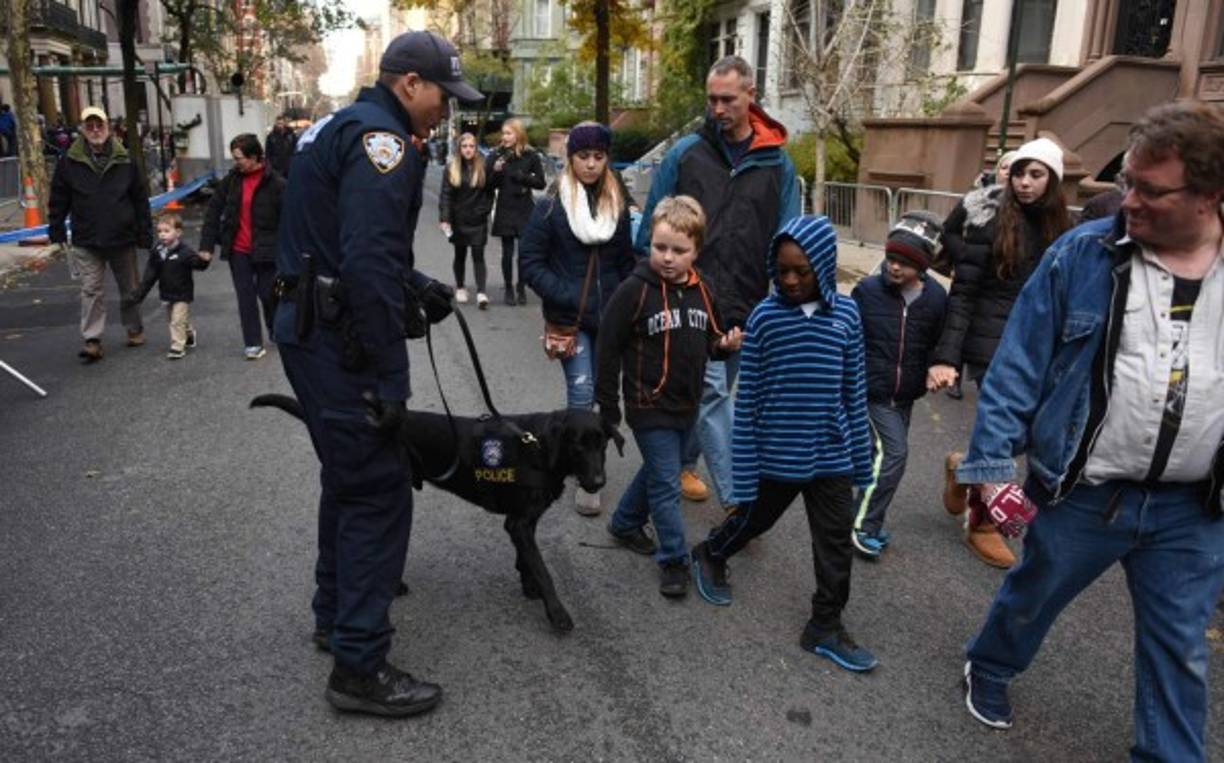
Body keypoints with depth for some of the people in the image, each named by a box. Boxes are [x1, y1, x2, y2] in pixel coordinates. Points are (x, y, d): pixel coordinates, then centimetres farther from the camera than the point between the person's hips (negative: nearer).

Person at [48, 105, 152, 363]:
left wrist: (145, 235, 0)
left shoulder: (124, 159, 0)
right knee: (91, 290, -2)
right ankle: (92, 341, 0)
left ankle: (134, 329, 31)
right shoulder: (69, 161, -1)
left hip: (123, 238, 1)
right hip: (86, 241, 0)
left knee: (130, 289, 13)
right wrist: (57, 233, 3)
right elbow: (58, 201, 5)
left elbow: (141, 199, 2)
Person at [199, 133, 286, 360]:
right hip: (238, 250, 4)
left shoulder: (275, 183, -11)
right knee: (245, 297, 5)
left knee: (268, 295, 5)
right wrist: (207, 245, 1)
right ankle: (253, 343, 13)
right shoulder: (231, 180, 2)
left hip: (265, 251, -4)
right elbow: (214, 210, 7)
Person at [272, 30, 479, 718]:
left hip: (308, 329, 11)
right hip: (340, 341, -11)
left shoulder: (344, 127, 18)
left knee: (350, 476, 21)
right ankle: (360, 666, 4)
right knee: (378, 489, -5)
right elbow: (369, 265, -25)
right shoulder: (382, 139, -15)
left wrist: (418, 288, 12)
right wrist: (390, 376, -22)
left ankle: (336, 615, 36)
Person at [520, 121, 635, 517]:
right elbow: (530, 262, -6)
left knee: (595, 394, 12)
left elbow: (626, 261, 13)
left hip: (609, 316, 4)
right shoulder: (551, 205, -6)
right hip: (569, 319, -4)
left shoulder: (617, 204, 7)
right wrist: (564, 295, -14)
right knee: (581, 394, -9)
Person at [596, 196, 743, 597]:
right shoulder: (634, 290, -17)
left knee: (657, 471, 22)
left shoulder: (701, 292, 1)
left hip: (686, 404, 6)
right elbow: (609, 348, -13)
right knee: (666, 483, -2)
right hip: (649, 406, -6)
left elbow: (709, 340, 15)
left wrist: (726, 343, -8)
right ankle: (674, 559, 13)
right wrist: (607, 406, -10)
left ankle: (625, 523, 44)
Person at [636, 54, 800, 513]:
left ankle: (682, 463, 37)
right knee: (712, 392, -9)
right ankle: (736, 498, -5)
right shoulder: (686, 153, 0)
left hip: (747, 304, 3)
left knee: (713, 392, 16)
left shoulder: (776, 162, 5)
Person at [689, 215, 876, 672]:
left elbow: (855, 390, 4)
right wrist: (744, 467, -7)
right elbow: (747, 398, -8)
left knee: (836, 544, 9)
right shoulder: (764, 316, -10)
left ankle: (826, 627, 27)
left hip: (831, 457, 2)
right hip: (775, 455, -2)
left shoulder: (846, 314, -4)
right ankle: (709, 555, 48)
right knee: (752, 520, 18)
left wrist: (861, 456, 7)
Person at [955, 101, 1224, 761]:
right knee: (1030, 598, 20)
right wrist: (994, 461, -16)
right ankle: (988, 668, 49)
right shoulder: (1083, 254, -10)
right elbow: (1018, 366, -10)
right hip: (1081, 492, -1)